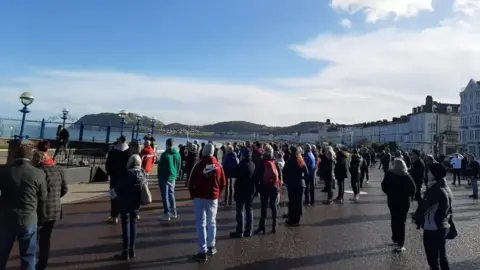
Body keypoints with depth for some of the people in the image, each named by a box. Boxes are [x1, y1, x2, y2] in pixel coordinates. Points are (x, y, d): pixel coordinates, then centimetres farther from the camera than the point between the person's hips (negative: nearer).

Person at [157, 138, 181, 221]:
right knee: (171, 194, 18)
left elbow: (160, 167, -11)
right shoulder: (177, 154, 4)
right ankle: (173, 212, 23)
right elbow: (179, 167, 11)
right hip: (173, 177, 6)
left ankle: (166, 214, 3)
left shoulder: (165, 154, -16)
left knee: (165, 196, 0)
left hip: (164, 177, -6)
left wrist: (158, 176, 0)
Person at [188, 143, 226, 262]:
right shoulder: (218, 166, -2)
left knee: (201, 224, 2)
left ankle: (202, 252, 1)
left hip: (199, 198, -3)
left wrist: (193, 195, 6)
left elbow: (191, 183, -9)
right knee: (212, 222, 18)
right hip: (213, 198, 3)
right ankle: (211, 247, 27)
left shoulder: (198, 165, -11)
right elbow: (223, 183, 2)